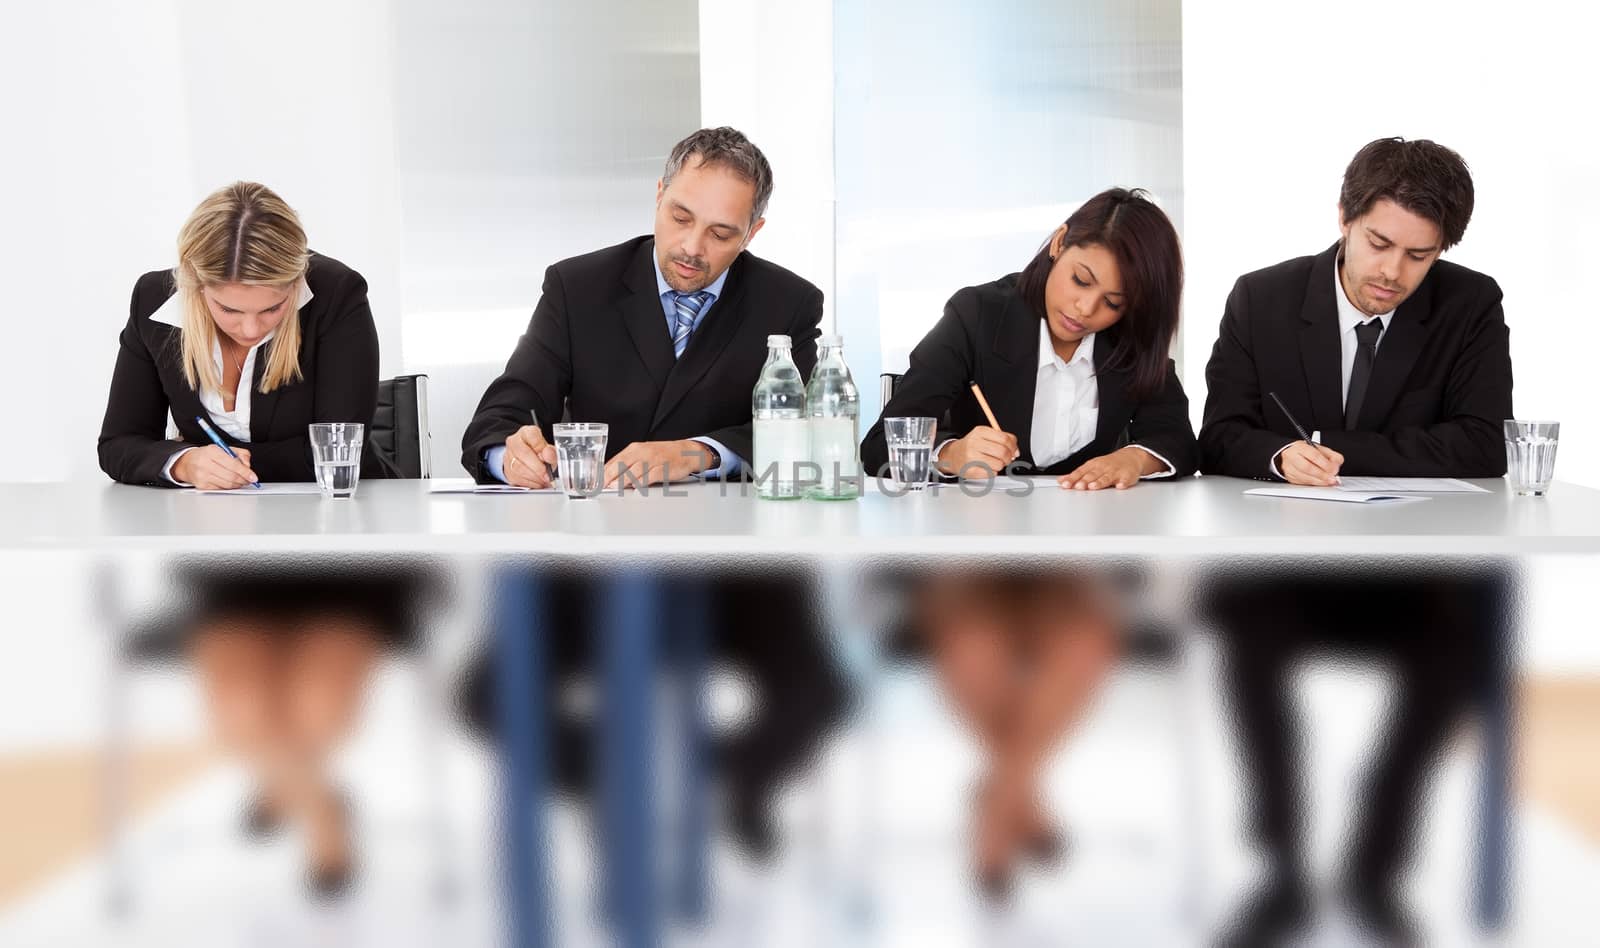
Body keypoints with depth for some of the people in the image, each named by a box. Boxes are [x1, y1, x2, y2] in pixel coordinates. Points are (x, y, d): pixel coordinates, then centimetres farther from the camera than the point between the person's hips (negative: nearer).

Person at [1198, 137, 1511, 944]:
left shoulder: (1472, 308, 0)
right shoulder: (1261, 298, 1)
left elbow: (1483, 447, -10)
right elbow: (1220, 438, -1)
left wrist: (1337, 448, -17)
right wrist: (1282, 455, -25)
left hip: (1415, 576, 0)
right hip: (1280, 569, 0)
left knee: (1467, 622, -33)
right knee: (1240, 619, -33)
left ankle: (1375, 871, -15)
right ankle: (1282, 870, -17)